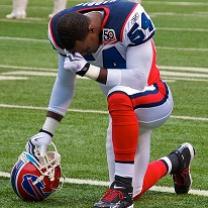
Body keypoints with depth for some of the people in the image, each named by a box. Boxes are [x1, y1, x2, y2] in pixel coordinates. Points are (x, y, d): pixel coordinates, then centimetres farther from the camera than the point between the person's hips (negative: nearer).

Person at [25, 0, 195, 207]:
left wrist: (87, 69, -32)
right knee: (133, 191, 7)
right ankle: (177, 161, 37)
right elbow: (64, 85, 4)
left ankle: (122, 188, -31)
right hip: (125, 112, 7)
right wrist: (46, 132, 1)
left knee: (119, 96, -41)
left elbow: (138, 80, -29)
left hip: (152, 101, -7)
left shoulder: (130, 20, -28)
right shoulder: (63, 30, -10)